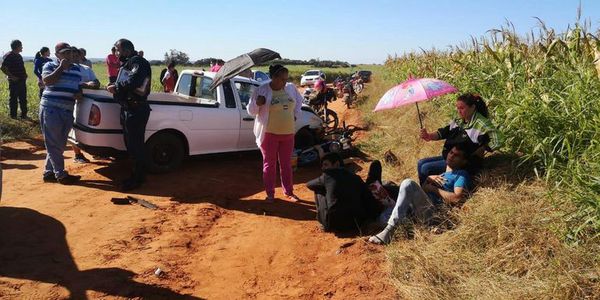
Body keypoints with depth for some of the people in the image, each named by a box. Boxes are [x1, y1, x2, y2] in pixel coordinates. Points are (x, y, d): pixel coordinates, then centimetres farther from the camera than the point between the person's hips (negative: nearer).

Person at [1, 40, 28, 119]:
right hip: (14, 81, -8)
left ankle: (24, 115, 20)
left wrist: (24, 74, 11)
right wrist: (11, 76, -18)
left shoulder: (19, 56, 14)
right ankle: (13, 115, 9)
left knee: (23, 99, 12)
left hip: (22, 81, 8)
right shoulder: (8, 56, -12)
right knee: (13, 98, 2)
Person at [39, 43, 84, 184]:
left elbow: (80, 87, 26)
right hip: (50, 109, -6)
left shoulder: (77, 68, 16)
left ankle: (49, 172, 21)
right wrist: (61, 67, -12)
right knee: (54, 144, -2)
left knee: (60, 144, 10)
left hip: (68, 111, 6)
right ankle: (61, 175, 0)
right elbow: (47, 81, -17)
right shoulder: (50, 66, 1)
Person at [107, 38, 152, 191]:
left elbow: (133, 81, -27)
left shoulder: (138, 62, -12)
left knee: (135, 145, -3)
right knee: (130, 143, 16)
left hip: (136, 110, -10)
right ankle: (137, 174, 27)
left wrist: (116, 86, -16)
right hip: (127, 109, 10)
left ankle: (138, 178, 6)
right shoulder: (127, 64, 20)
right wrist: (115, 88, 4)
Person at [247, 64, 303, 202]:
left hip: (288, 133, 4)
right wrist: (257, 103, -25)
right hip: (269, 134, -4)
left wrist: (295, 114, 11)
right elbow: (251, 111, -5)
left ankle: (289, 192, 27)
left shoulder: (291, 88, 1)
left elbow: (299, 100, 22)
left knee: (286, 164, 14)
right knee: (269, 165, 7)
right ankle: (270, 194, 18)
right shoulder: (262, 90, -11)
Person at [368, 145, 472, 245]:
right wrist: (428, 179, 10)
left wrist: (433, 189, 2)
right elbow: (422, 191, 26)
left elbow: (456, 199, -7)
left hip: (434, 213, -8)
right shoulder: (441, 175, 35)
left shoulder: (461, 175, 13)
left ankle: (389, 230, -33)